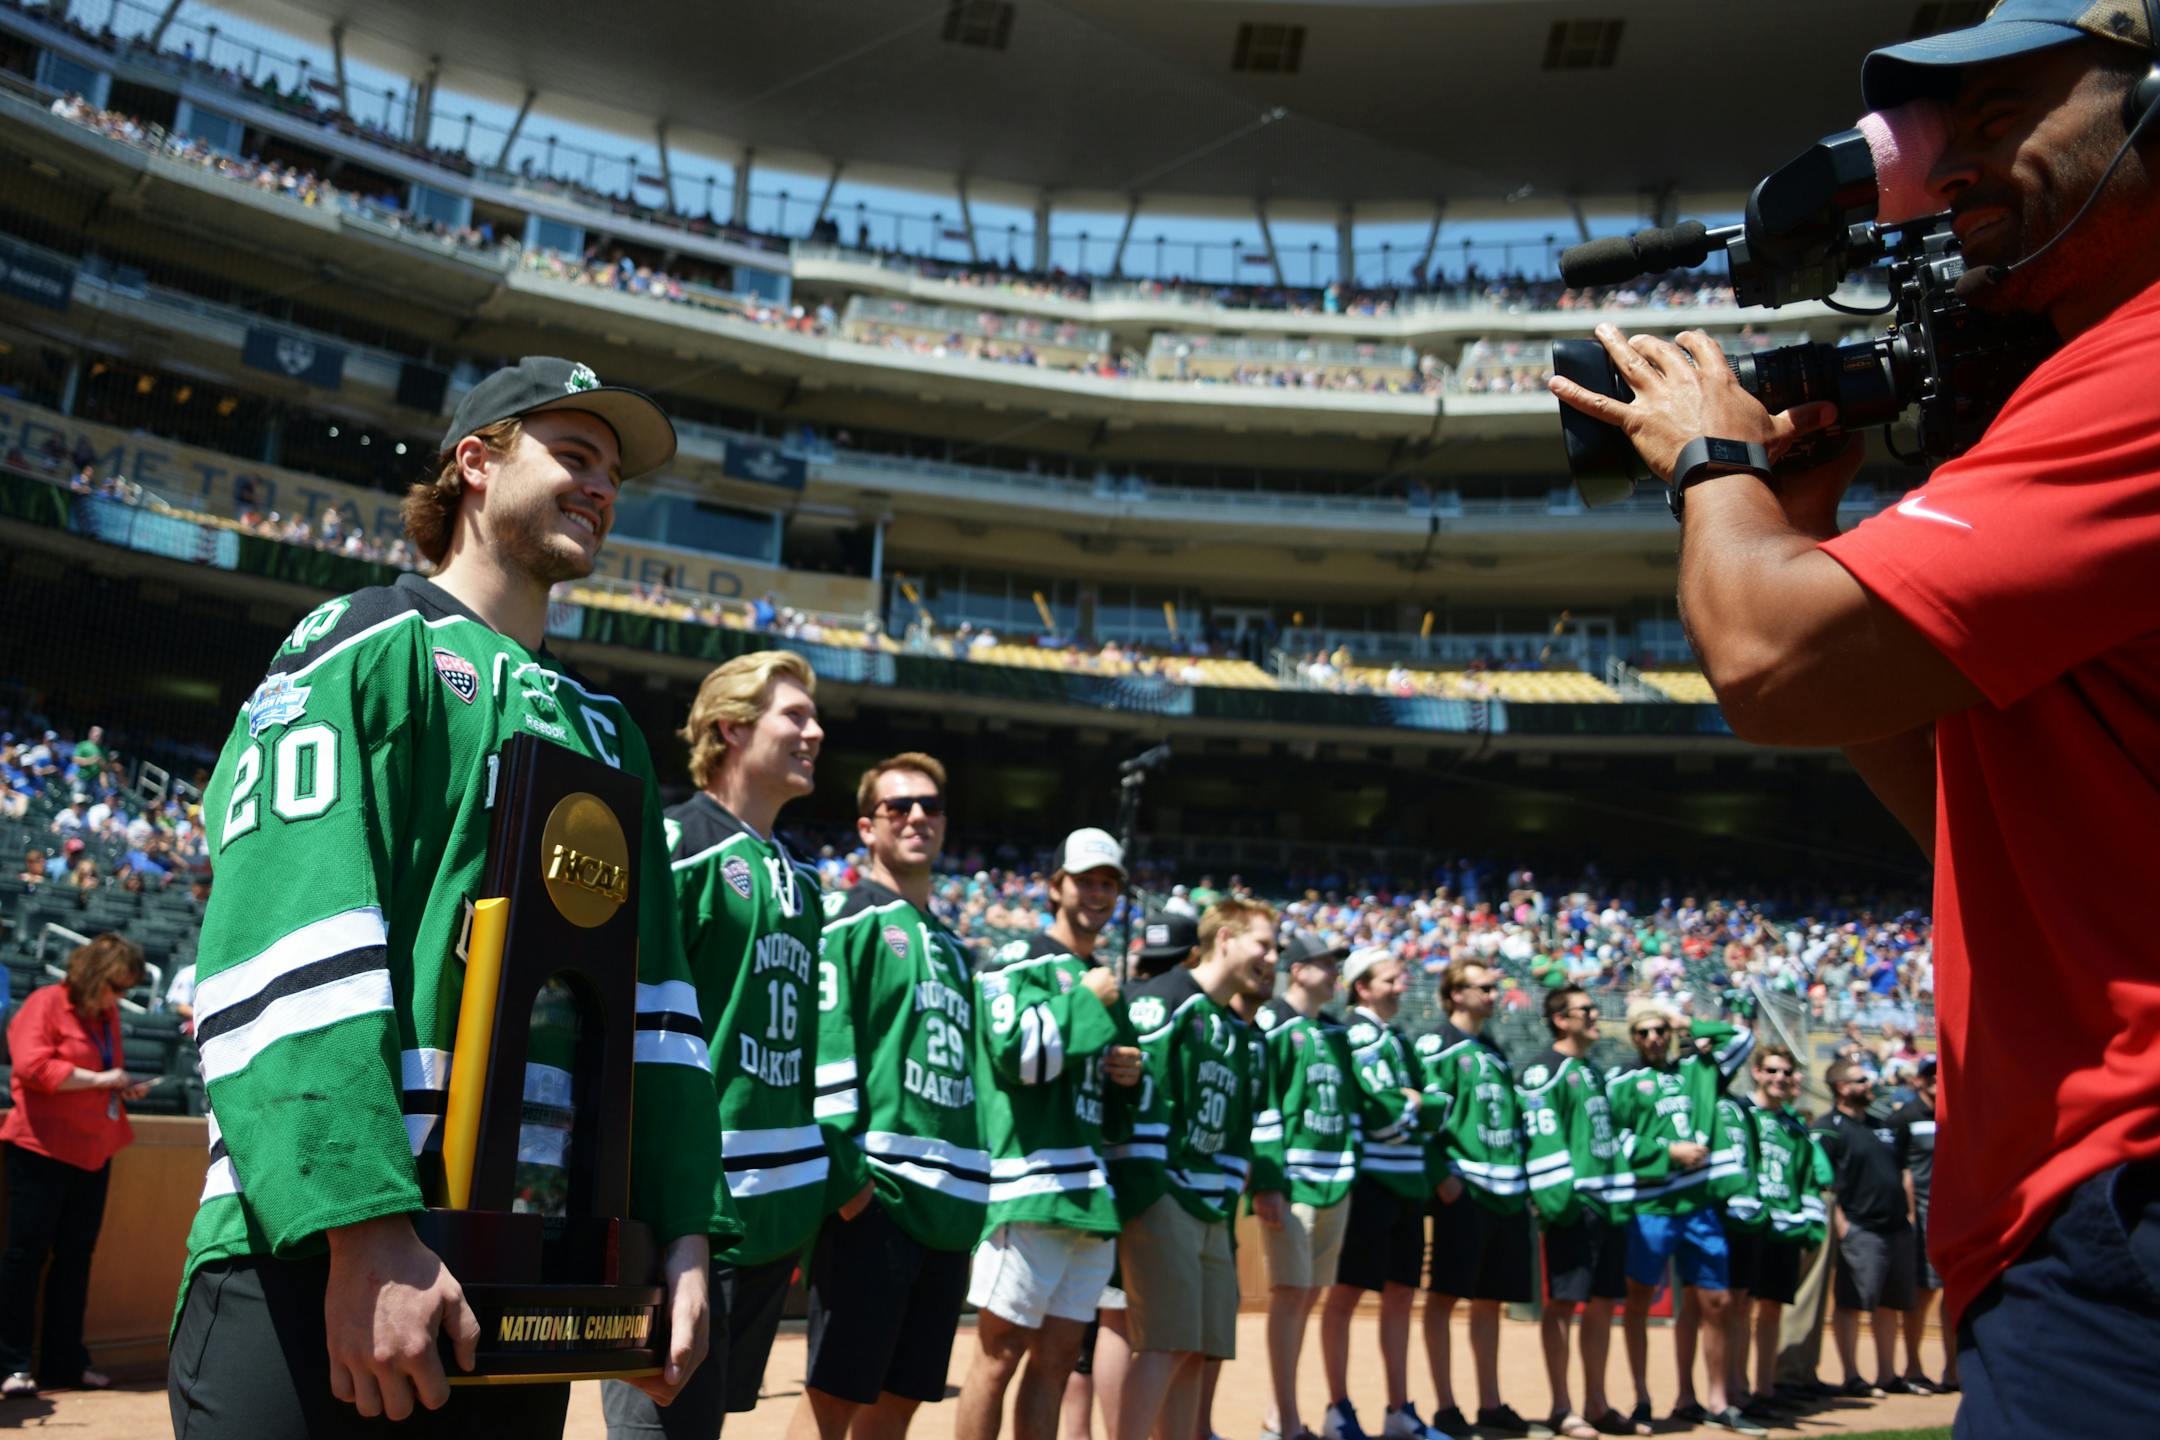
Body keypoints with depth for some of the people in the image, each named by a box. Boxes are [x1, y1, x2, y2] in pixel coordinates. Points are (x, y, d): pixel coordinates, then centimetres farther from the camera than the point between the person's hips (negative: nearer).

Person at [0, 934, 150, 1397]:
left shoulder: (108, 1015, 15)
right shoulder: (45, 1003, -7)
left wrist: (125, 1087, 8)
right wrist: (99, 1080, -18)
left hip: (93, 1154, 7)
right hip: (41, 1150, -7)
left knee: (76, 1257, 9)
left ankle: (64, 1361, 16)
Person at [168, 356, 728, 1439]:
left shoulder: (609, 731, 22)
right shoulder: (364, 643, 1)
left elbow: (654, 993, 15)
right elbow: (282, 945, -13)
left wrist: (683, 1234, 5)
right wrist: (367, 1228, -22)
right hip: (315, 1250, -6)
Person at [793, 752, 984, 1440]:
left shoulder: (949, 945, 21)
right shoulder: (852, 922, -3)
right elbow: (825, 1050, -12)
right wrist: (842, 1173, -19)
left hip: (949, 1202, 8)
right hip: (876, 1197, -8)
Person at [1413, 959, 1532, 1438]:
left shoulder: (1495, 1051, 20)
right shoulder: (1437, 1047, -5)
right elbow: (1425, 1116, -12)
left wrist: (1524, 1177, 17)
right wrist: (1442, 1176, -18)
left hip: (1508, 1194, 8)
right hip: (1463, 1189, -8)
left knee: (1490, 1299, 12)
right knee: (1444, 1295, -4)